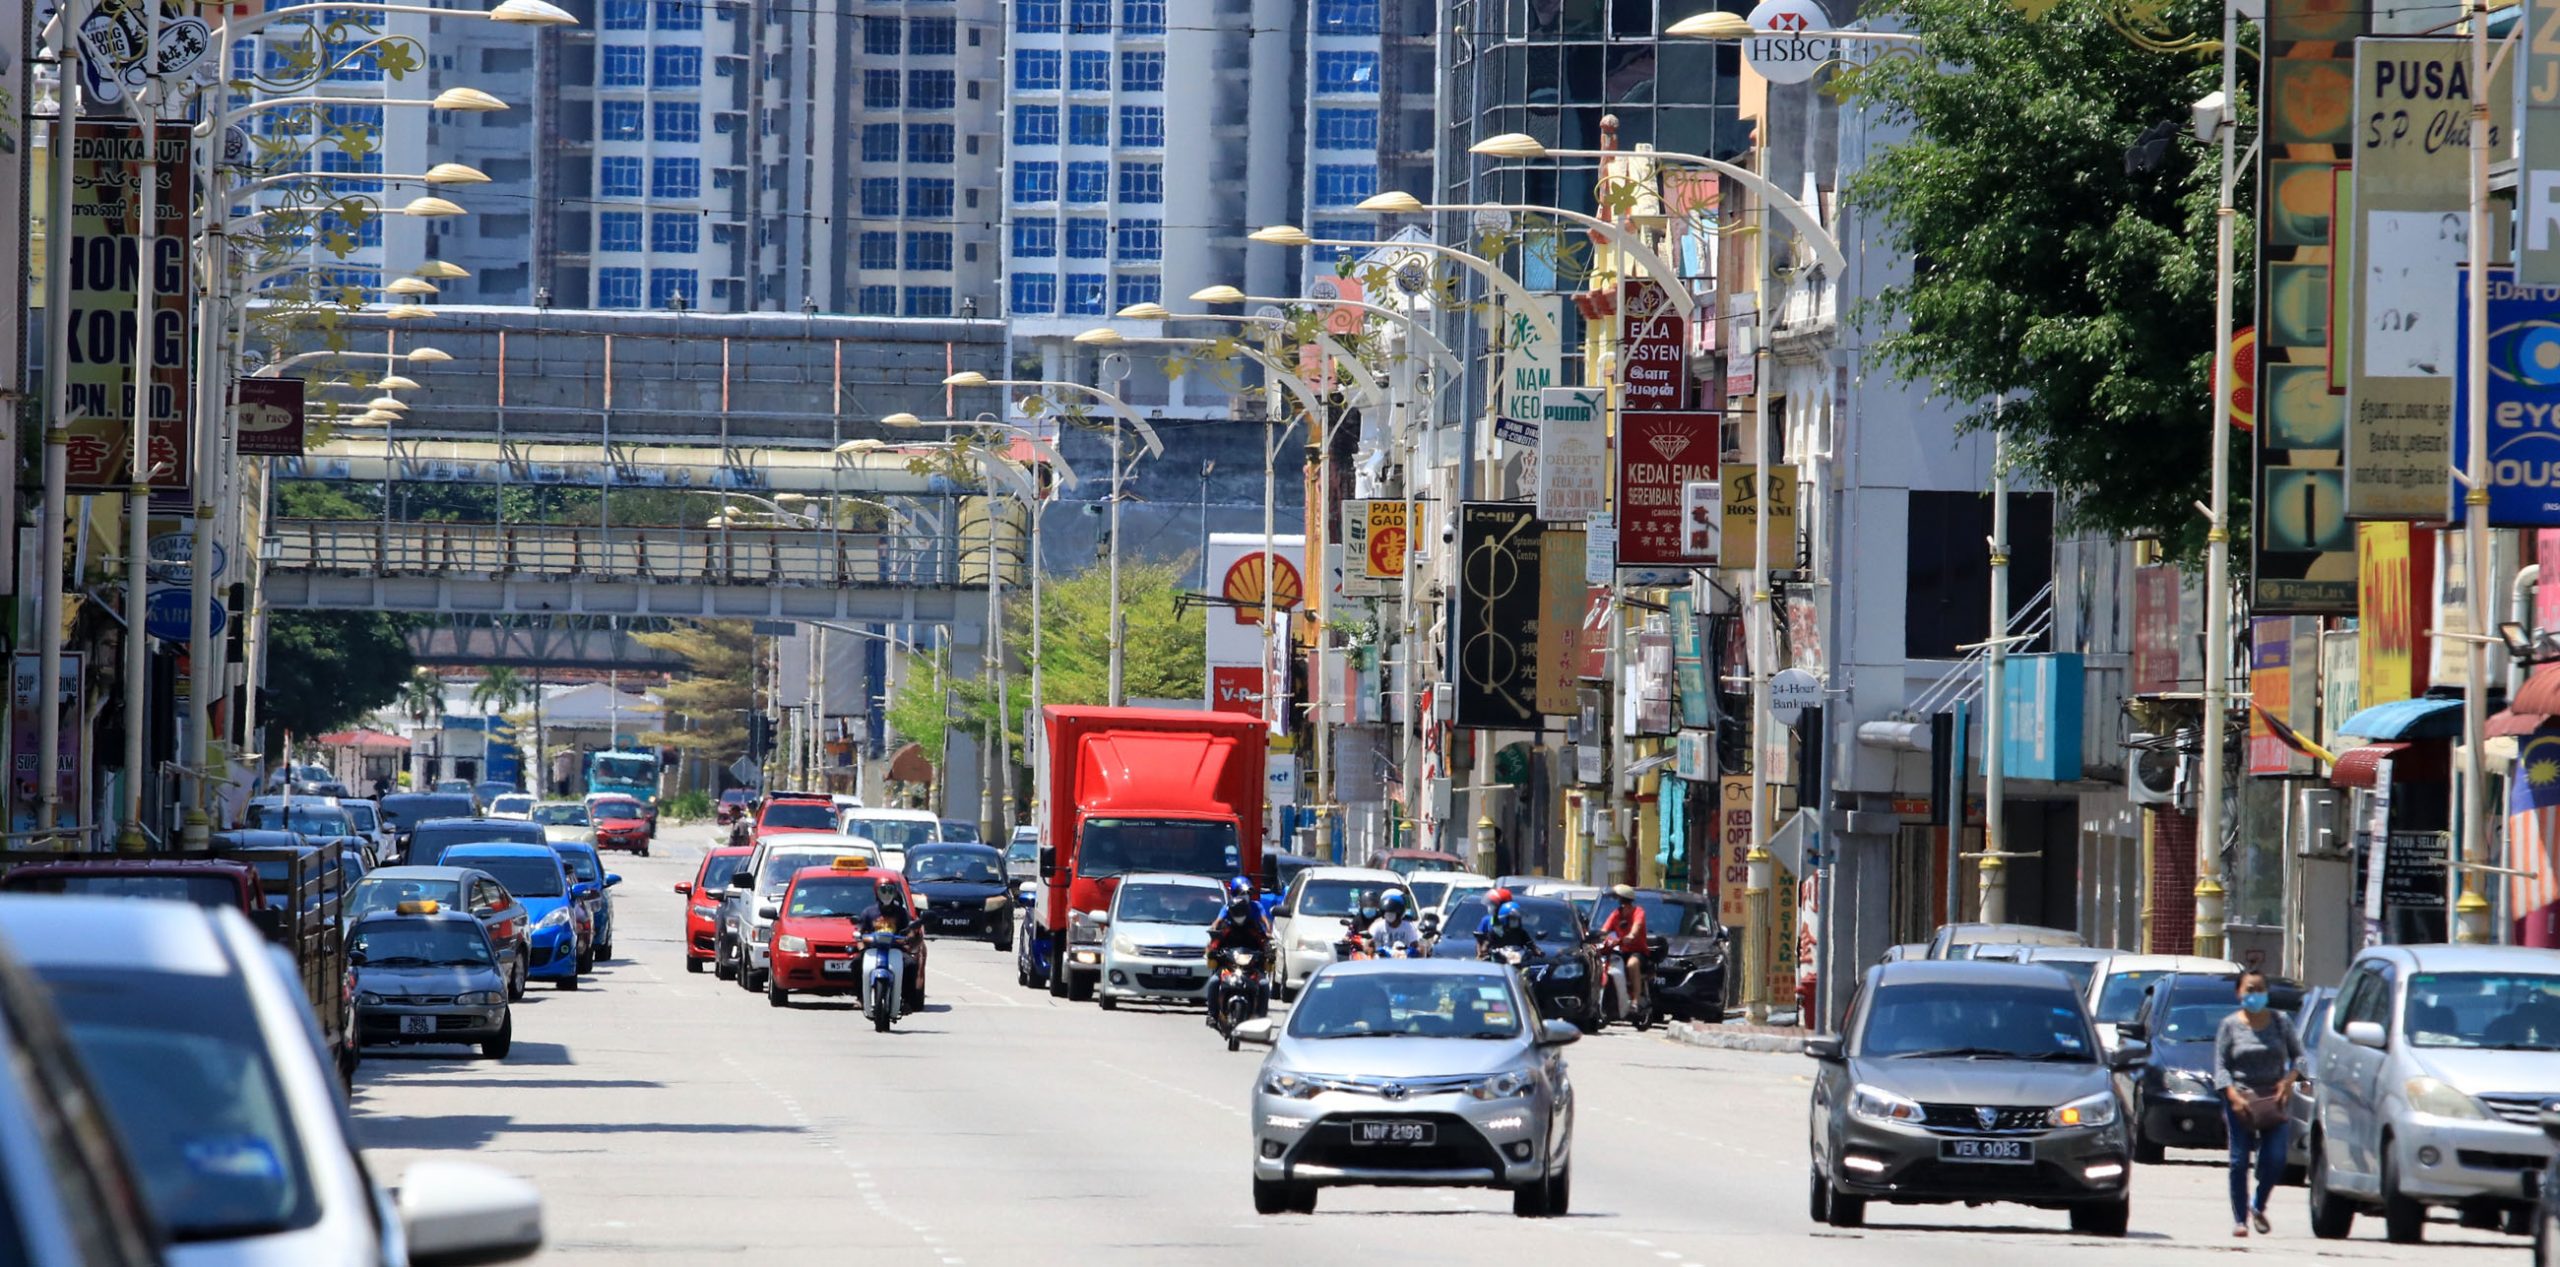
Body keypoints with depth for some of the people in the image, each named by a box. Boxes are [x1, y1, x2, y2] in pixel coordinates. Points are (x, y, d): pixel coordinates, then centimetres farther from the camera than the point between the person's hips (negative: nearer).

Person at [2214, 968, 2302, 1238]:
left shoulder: (2280, 1021, 9)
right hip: (2240, 1099, -1)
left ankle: (2259, 1207, 18)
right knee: (2239, 1162, -4)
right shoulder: (2230, 1025, 3)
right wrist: (2234, 1097, -14)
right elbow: (2220, 1066, -1)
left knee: (2275, 1160, -7)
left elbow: (2297, 1054, 12)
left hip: (2272, 1100, 1)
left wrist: (2289, 1080, -8)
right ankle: (2239, 1218, 5)